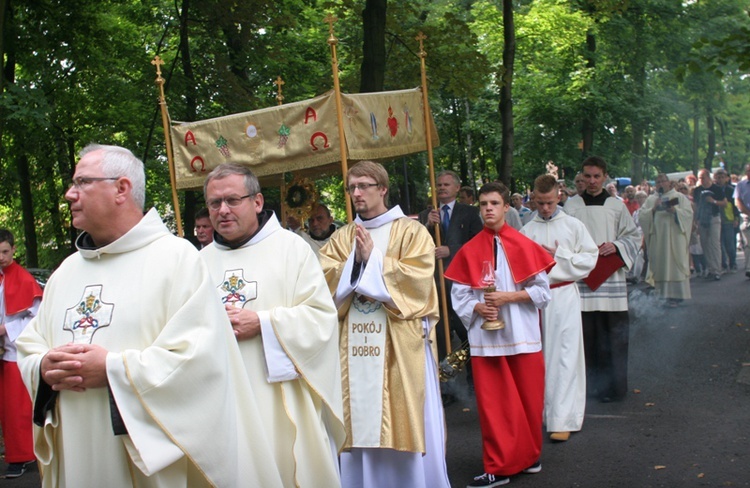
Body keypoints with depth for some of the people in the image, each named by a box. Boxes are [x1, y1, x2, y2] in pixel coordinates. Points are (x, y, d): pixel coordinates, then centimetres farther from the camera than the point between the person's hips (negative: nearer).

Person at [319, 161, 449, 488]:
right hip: (354, 342, 4)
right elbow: (325, 281, 3)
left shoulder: (411, 231, 2)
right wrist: (354, 260, -11)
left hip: (400, 341, -4)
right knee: (360, 418, 5)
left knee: (404, 421, 1)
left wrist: (372, 258, -11)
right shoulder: (341, 238, 14)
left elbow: (417, 279, -11)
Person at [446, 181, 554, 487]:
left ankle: (529, 456, 28)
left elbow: (542, 290, -2)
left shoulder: (524, 246, -2)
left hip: (522, 335, -1)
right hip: (485, 337, 1)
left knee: (528, 400, 7)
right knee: (492, 403, 2)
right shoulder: (469, 250, 2)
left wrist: (508, 296, -13)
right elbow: (459, 296, 4)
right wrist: (478, 308, -15)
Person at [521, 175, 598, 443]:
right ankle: (542, 411, 20)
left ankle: (563, 420, -4)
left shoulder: (573, 225, 4)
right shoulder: (527, 231, 8)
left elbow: (590, 258, -1)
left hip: (564, 297, -2)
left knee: (564, 357, -5)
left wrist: (559, 256, -7)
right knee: (538, 356, 8)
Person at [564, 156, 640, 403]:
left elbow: (634, 236, 10)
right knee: (585, 334, 1)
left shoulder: (617, 206, 6)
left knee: (612, 334, 0)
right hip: (580, 278, 0)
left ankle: (612, 386, 11)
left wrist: (616, 246, -8)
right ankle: (588, 383, 13)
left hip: (610, 278, 0)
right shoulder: (571, 206, 6)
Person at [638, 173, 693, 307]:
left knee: (675, 265, -5)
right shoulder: (651, 199, 13)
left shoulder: (680, 197, 9)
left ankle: (675, 295, -2)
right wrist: (653, 210, -13)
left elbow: (688, 213, -2)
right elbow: (642, 216, 2)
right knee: (660, 265, 0)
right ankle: (662, 294, 4)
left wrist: (674, 210, -17)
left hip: (674, 237, -2)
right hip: (657, 239, 2)